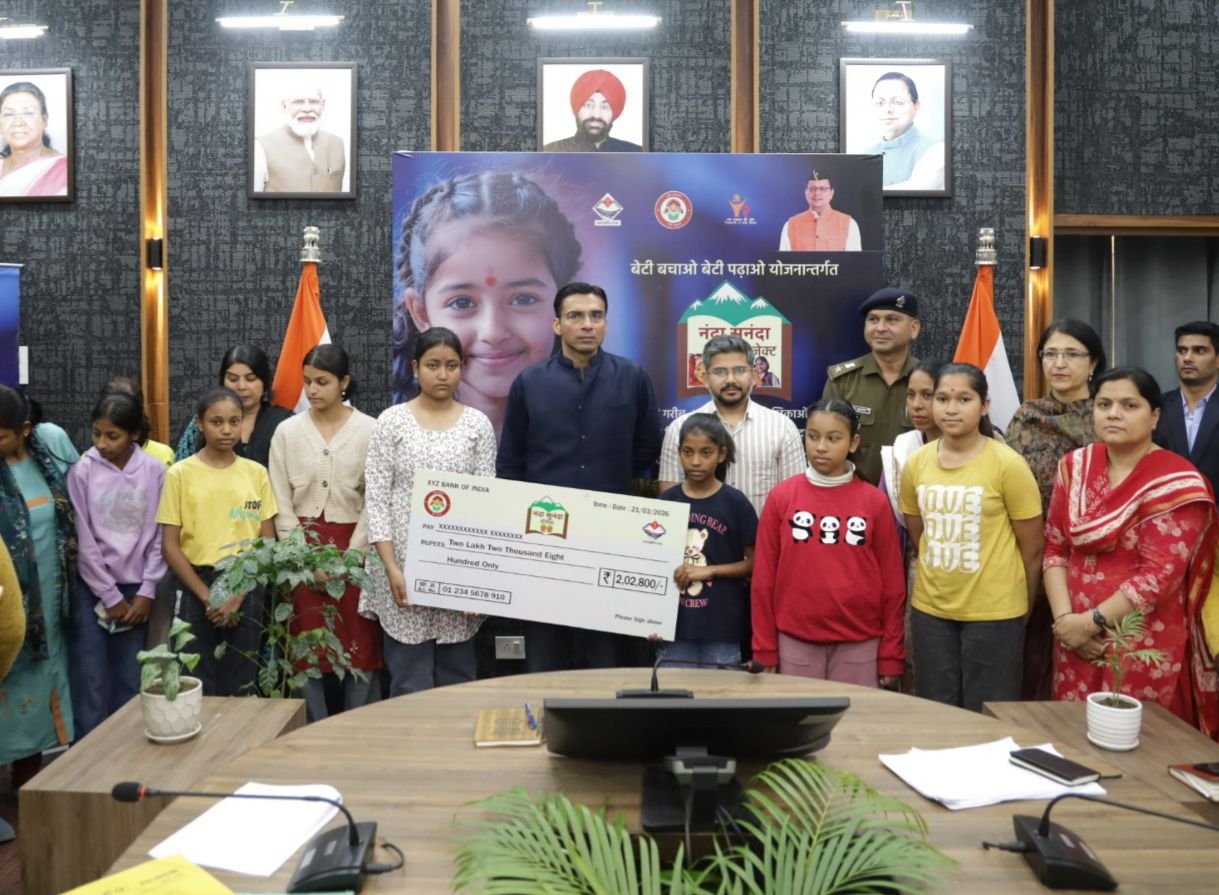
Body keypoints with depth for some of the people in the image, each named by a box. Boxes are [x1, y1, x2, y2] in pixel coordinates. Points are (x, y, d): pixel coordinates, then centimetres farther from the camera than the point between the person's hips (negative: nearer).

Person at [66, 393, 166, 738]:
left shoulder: (155, 470, -2)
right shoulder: (82, 471, -5)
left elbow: (159, 536, 1)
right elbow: (83, 542, -5)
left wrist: (146, 592, -4)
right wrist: (111, 597, -5)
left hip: (136, 589, 1)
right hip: (93, 590, -1)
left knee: (130, 681, 5)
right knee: (91, 681, -2)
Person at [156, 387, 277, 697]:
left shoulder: (256, 473, 3)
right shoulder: (181, 473, -3)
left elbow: (267, 542, 3)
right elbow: (170, 545, -4)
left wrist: (238, 596, -6)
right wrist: (207, 596, -10)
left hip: (246, 590, 2)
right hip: (195, 589, -2)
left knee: (239, 688, 9)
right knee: (196, 688, 3)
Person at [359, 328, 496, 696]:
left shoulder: (478, 424, 3)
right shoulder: (391, 421, -1)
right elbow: (376, 499, -3)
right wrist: (391, 567, -11)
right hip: (405, 565, -1)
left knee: (457, 678, 10)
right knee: (409, 684, 4)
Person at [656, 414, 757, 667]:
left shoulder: (735, 503, -4)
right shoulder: (666, 501, 3)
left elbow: (754, 563, -1)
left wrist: (709, 570, -14)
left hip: (722, 627, -2)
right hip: (675, 625, 2)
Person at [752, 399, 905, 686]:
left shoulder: (875, 502, 0)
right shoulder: (781, 497, -1)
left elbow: (892, 581, 3)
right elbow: (764, 578, 1)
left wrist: (891, 654, 2)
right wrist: (765, 649, 0)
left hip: (859, 644, 0)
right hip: (795, 641, 0)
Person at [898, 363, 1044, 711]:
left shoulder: (1008, 465, -12)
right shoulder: (916, 463, 0)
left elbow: (1032, 549, -5)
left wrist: (1020, 605, 4)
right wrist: (944, 578, 13)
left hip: (994, 613, -4)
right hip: (930, 609, 4)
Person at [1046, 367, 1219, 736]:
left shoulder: (1177, 482, -10)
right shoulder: (1075, 466, 4)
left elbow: (1159, 574, -16)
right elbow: (1055, 547, 4)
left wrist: (1090, 621, -15)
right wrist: (1064, 618, -7)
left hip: (1145, 646, -4)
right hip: (1077, 639, 4)